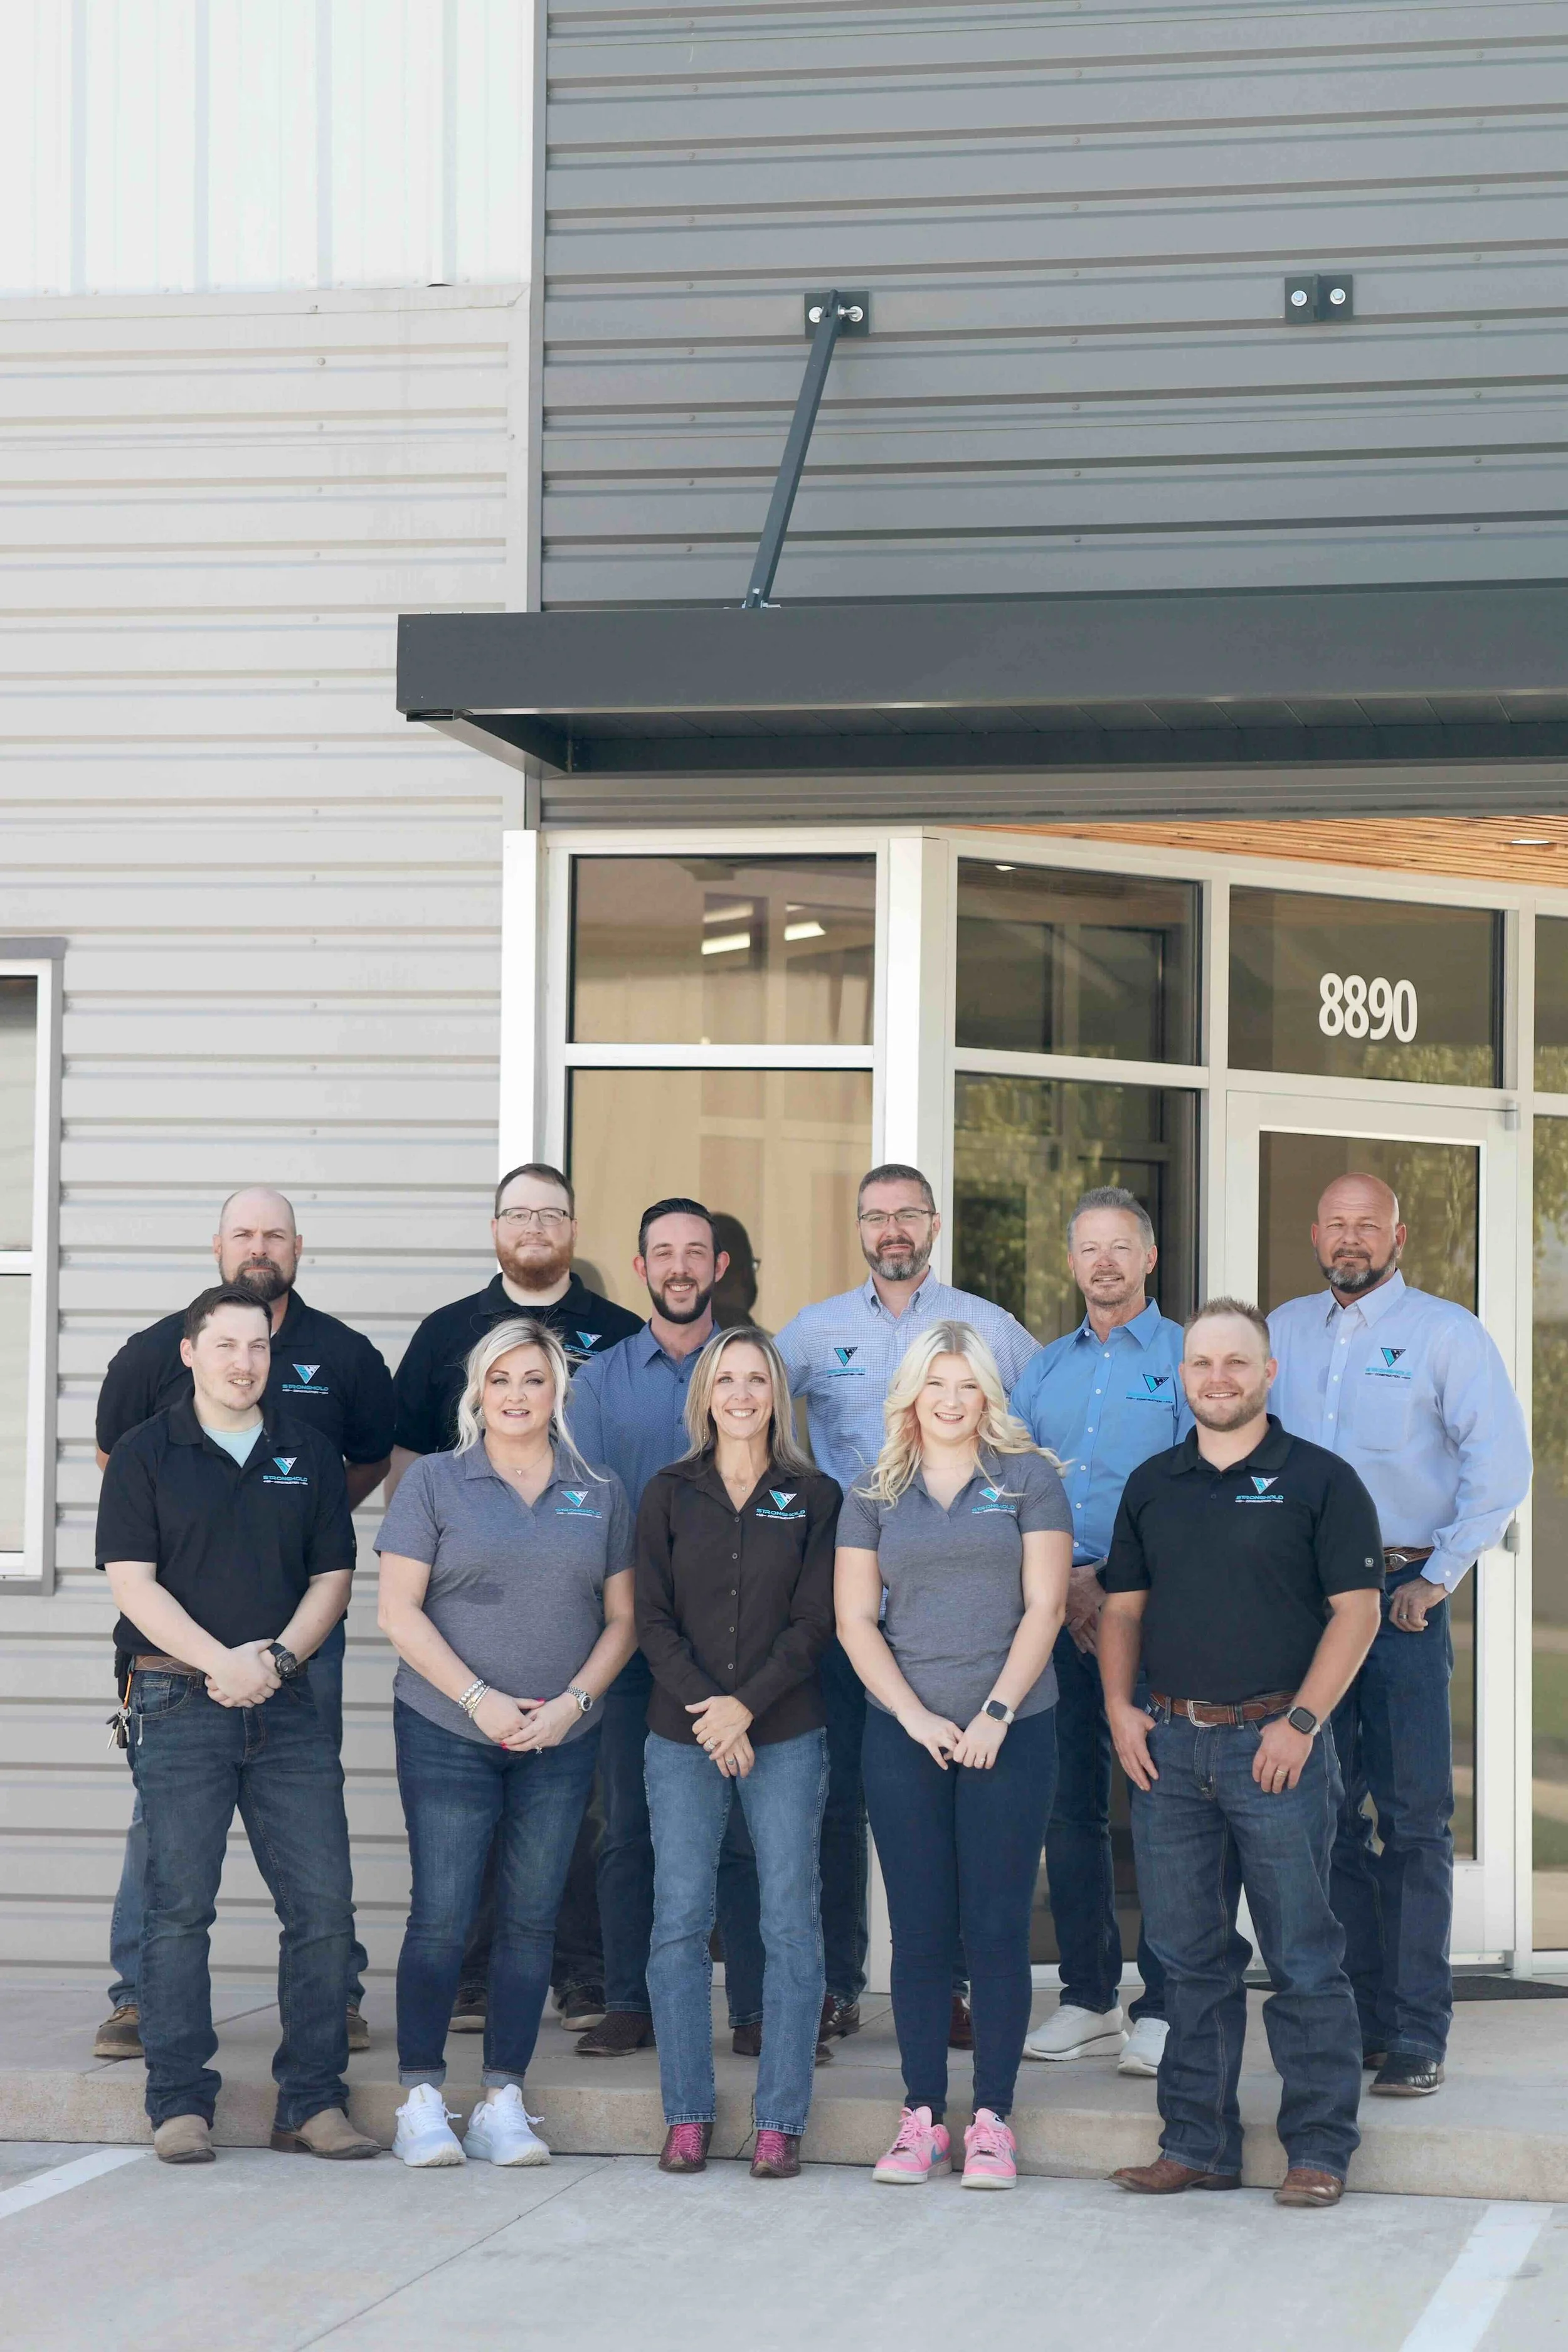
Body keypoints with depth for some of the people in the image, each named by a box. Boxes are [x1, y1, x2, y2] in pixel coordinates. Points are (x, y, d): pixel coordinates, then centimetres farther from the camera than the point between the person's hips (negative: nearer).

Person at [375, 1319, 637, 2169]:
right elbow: (399, 1610, -3)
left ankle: (503, 2103, 9)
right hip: (447, 1734, -3)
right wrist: (478, 1699, -11)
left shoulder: (600, 1494, 10)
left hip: (561, 1741, 3)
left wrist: (573, 1701, -6)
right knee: (441, 1914, -7)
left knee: (531, 1918, 3)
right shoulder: (435, 1483, 2)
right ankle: (421, 2102, 1)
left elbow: (621, 1619, 11)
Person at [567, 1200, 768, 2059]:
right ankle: (628, 2002, 9)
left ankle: (756, 2009, 2)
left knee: (742, 1824, -2)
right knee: (628, 1826, 3)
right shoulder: (600, 1378, 11)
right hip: (631, 1629, 1)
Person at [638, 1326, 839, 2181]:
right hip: (682, 1736, 1)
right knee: (679, 1922, -1)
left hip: (786, 1735, -1)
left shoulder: (814, 1497, 5)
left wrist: (746, 1705, -11)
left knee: (790, 1923, -2)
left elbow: (816, 1620, -1)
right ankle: (687, 2115, 7)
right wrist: (703, 1707, -11)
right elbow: (652, 1619, 2)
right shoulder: (669, 1494, 8)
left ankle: (780, 2119, 3)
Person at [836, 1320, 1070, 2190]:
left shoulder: (1027, 1479, 4)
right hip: (904, 1735, 2)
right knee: (919, 1930, 3)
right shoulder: (875, 1494, 9)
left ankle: (992, 2118, 4)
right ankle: (921, 2116, 9)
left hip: (1009, 1734, -2)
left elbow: (1043, 1605, -2)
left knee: (997, 1927, -1)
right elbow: (854, 1617, 5)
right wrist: (916, 1716, -7)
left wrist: (996, 1714, -10)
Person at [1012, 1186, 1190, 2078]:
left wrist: (1114, 1586, -11)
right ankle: (1089, 2000, 13)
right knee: (1071, 1803, 5)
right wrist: (1064, 1580, -4)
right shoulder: (1045, 1368, 17)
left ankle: (1163, 2010, -3)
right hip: (1061, 1608, 5)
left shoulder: (1186, 1358, 2)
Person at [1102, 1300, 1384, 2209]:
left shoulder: (1320, 1480, -1)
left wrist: (1302, 1721, -12)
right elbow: (1124, 1605, 17)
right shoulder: (1153, 1485, 14)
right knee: (1191, 1956, 8)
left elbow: (1357, 1609, -5)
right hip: (1170, 1747, 4)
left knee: (1304, 1956, -2)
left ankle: (1320, 2149, 5)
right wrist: (1120, 1706, 2)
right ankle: (1199, 2144, 15)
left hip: (1276, 1743, -4)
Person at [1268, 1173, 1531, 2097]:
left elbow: (1502, 1465, -4)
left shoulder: (1446, 1331, 2)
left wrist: (1437, 1577, -8)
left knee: (1414, 1818, -6)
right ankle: (1354, 2018, 12)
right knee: (1324, 1814, 5)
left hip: (1402, 1596, -4)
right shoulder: (1284, 1331, 15)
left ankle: (1416, 2036, -4)